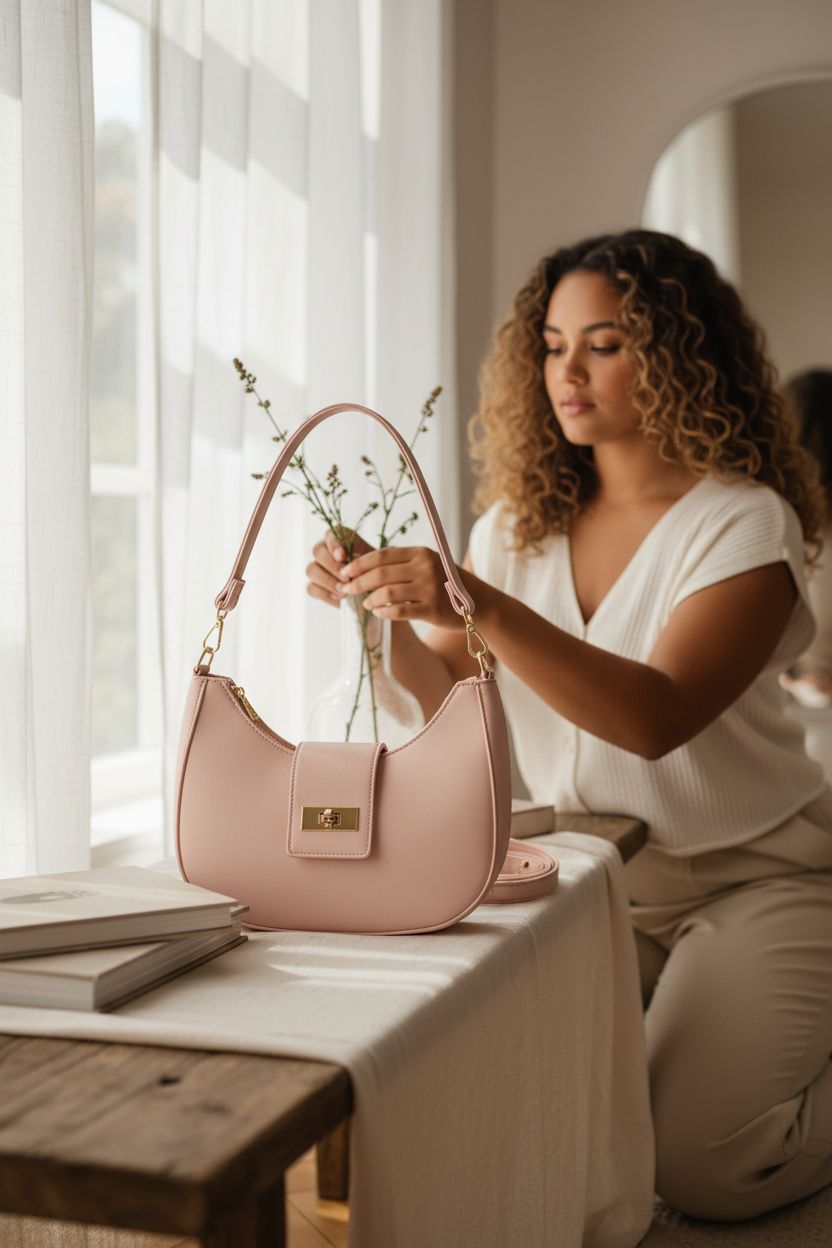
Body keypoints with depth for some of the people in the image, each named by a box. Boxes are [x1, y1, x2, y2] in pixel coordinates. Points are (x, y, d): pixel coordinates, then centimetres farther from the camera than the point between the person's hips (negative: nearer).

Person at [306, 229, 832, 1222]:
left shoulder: (747, 522, -14)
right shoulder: (520, 521, 3)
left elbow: (657, 718, -28)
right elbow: (451, 698, 1)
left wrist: (478, 604, -38)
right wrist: (385, 612, -19)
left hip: (751, 878, -5)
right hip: (588, 877, 5)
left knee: (702, 1167, -19)